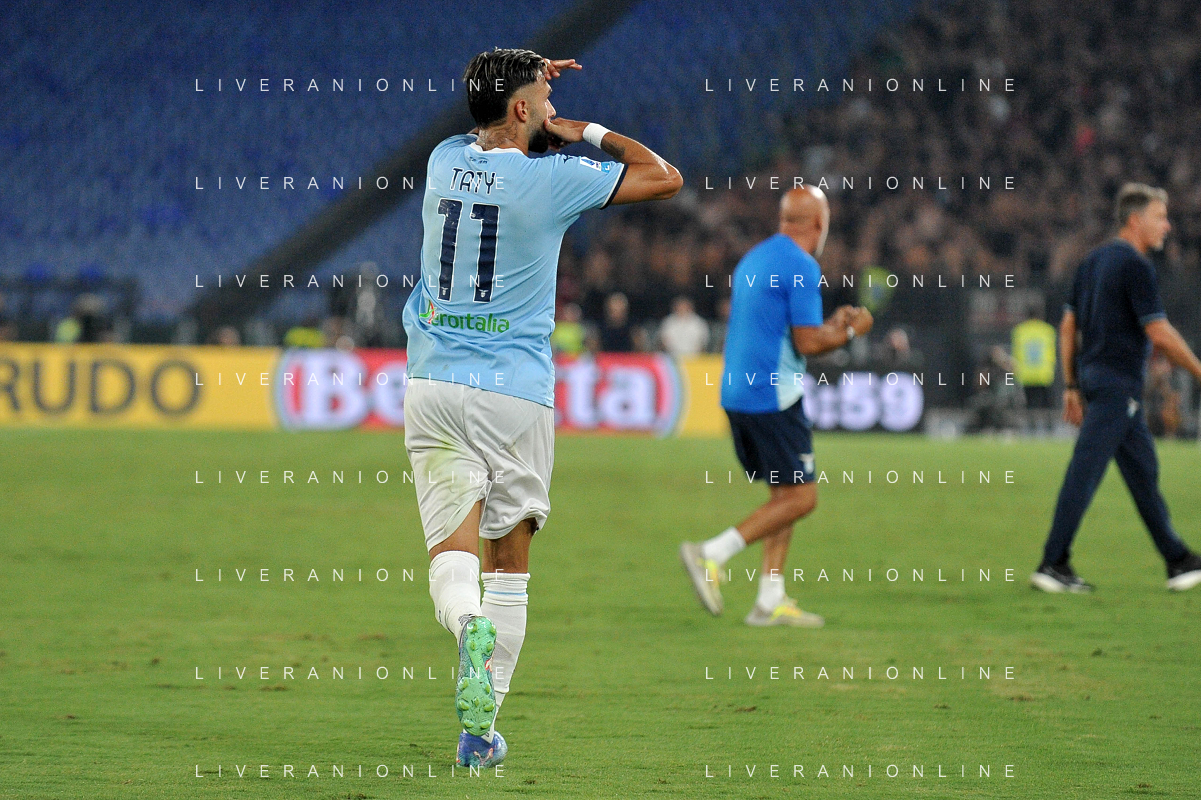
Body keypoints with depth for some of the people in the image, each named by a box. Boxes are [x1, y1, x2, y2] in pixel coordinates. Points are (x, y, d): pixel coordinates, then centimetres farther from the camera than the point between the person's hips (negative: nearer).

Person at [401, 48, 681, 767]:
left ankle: (470, 627, -37)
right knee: (510, 565, 8)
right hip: (517, 392, -3)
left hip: (435, 386, 3)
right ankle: (481, 732, 5)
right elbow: (665, 178, 2)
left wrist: (526, 83, 25)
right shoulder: (551, 178, -9)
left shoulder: (444, 161, 6)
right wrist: (590, 132, 10)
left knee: (452, 551, -3)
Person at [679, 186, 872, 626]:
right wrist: (850, 330, 1)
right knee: (800, 497, -5)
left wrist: (829, 325, 24)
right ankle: (711, 555, -12)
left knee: (786, 495, 13)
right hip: (773, 396, -9)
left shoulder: (753, 259, 16)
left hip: (737, 392, 9)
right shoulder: (802, 267, -13)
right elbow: (808, 343, -17)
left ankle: (770, 601, 9)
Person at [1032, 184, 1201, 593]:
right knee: (1084, 474, -8)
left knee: (1144, 472, 14)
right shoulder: (1135, 265, -14)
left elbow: (1068, 325, 15)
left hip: (1093, 376, 10)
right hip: (1118, 384, -10)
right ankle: (1053, 564, -8)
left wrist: (1072, 386, 18)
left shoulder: (1094, 260, 13)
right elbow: (1159, 333, -16)